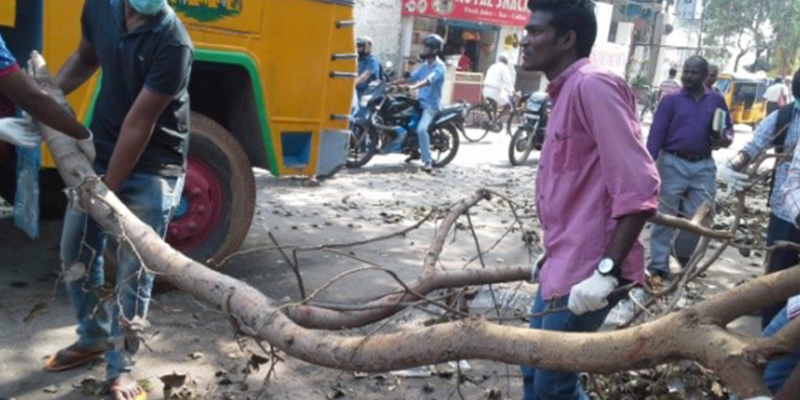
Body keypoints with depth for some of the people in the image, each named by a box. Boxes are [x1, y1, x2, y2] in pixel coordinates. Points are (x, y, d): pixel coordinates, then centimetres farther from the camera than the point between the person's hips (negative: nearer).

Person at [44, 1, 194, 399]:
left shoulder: (173, 43, -25)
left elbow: (139, 124, -23)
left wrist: (108, 188, -17)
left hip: (152, 169, -6)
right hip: (98, 153, 7)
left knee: (133, 273, -1)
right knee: (75, 254, 16)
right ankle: (93, 337, 38)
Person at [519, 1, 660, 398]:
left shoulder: (592, 86, -17)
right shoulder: (565, 92, 13)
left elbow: (638, 189, -23)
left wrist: (607, 271, -25)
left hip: (585, 274, -10)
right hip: (562, 266, 10)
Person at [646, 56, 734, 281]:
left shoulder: (716, 100, 8)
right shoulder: (671, 100, -1)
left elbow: (729, 128, 14)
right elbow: (656, 134, -6)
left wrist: (725, 139, -11)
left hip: (704, 166, 3)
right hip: (673, 164, -2)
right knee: (664, 216, 1)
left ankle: (685, 256, 33)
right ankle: (658, 265, 7)